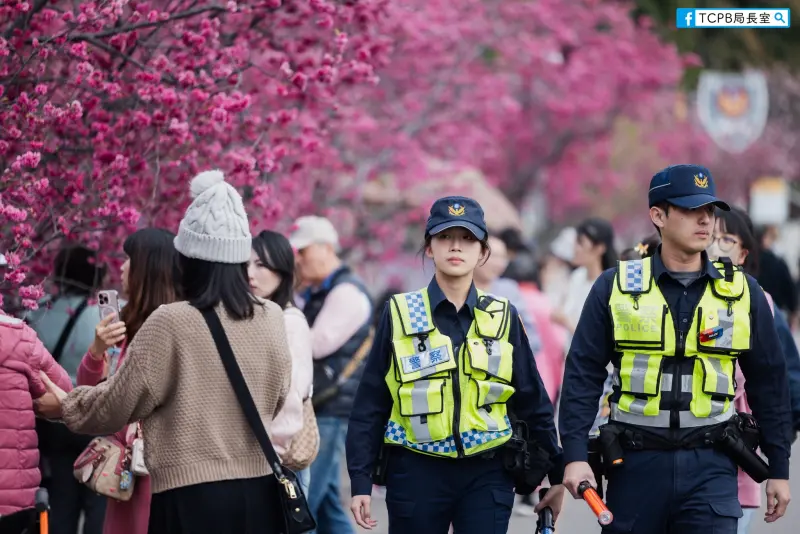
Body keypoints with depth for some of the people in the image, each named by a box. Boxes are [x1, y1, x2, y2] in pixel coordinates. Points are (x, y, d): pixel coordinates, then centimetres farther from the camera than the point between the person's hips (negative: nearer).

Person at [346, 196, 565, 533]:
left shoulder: (503, 317, 4)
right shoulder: (399, 314, 0)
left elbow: (532, 403, 10)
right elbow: (371, 405, 1)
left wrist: (557, 473, 11)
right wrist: (360, 481, -4)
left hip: (487, 475, 1)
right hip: (417, 473, -1)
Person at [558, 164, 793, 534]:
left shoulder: (742, 292, 4)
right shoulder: (615, 287, 0)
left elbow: (768, 382, 10)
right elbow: (583, 374, 0)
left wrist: (779, 468, 8)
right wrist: (575, 454, -9)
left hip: (710, 465, 0)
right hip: (636, 462, 0)